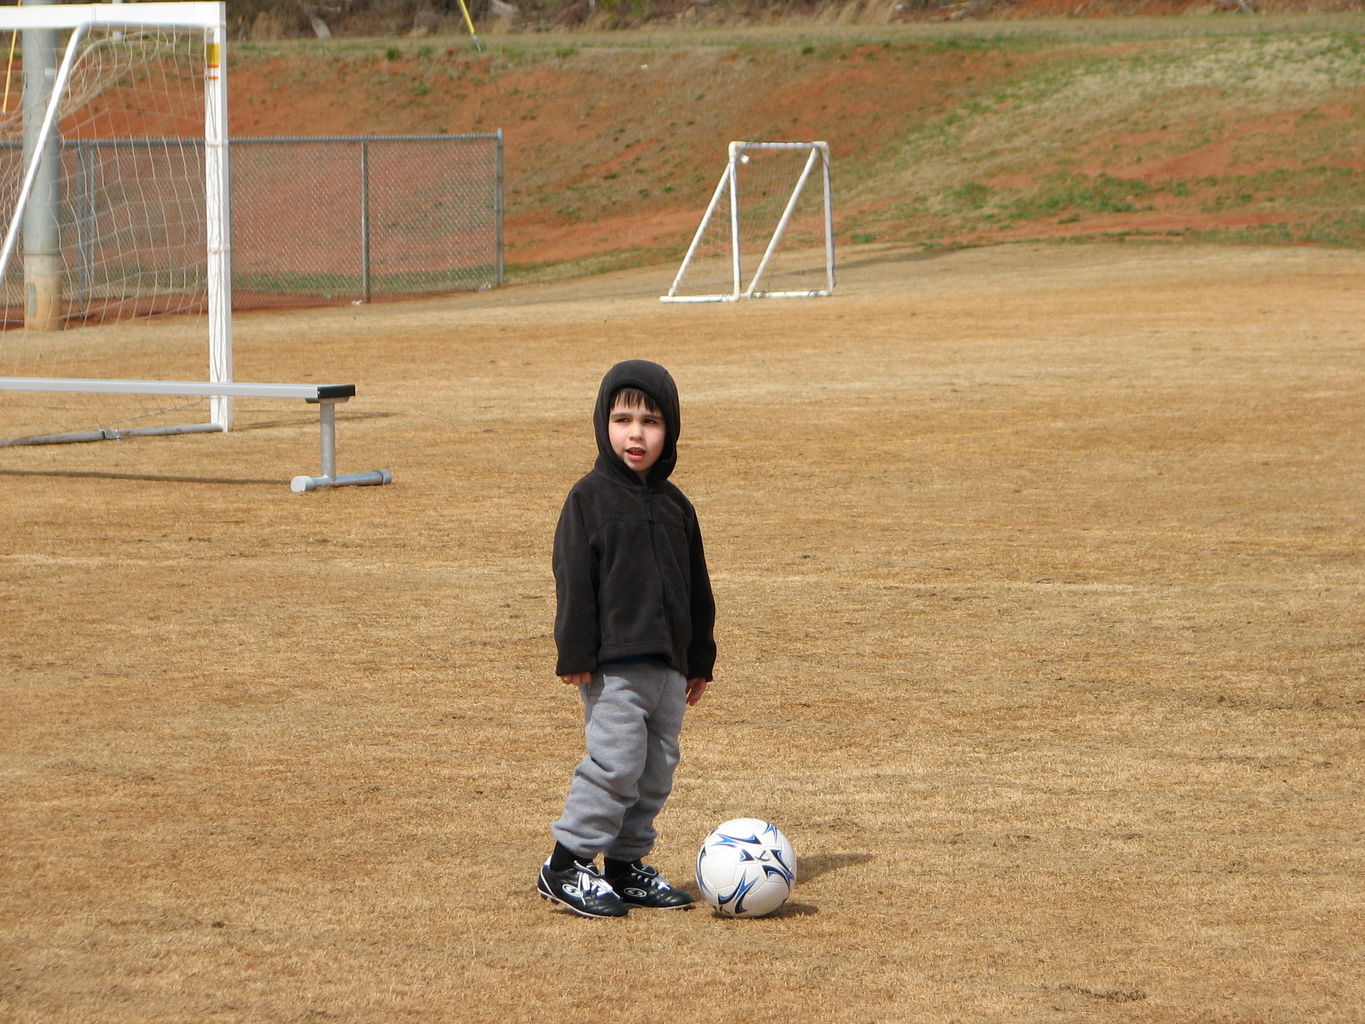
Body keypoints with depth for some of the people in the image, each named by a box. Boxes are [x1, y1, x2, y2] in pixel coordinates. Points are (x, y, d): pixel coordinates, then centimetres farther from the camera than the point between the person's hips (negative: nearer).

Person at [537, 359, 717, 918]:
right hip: (613, 663, -6)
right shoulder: (589, 498, -4)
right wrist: (575, 653, -13)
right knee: (616, 761, -13)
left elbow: (697, 588, 19)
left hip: (669, 663, 6)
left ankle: (626, 864, 18)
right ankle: (566, 866, -5)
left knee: (656, 769, 8)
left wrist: (700, 658, 18)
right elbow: (573, 579, -8)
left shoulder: (674, 505, 13)